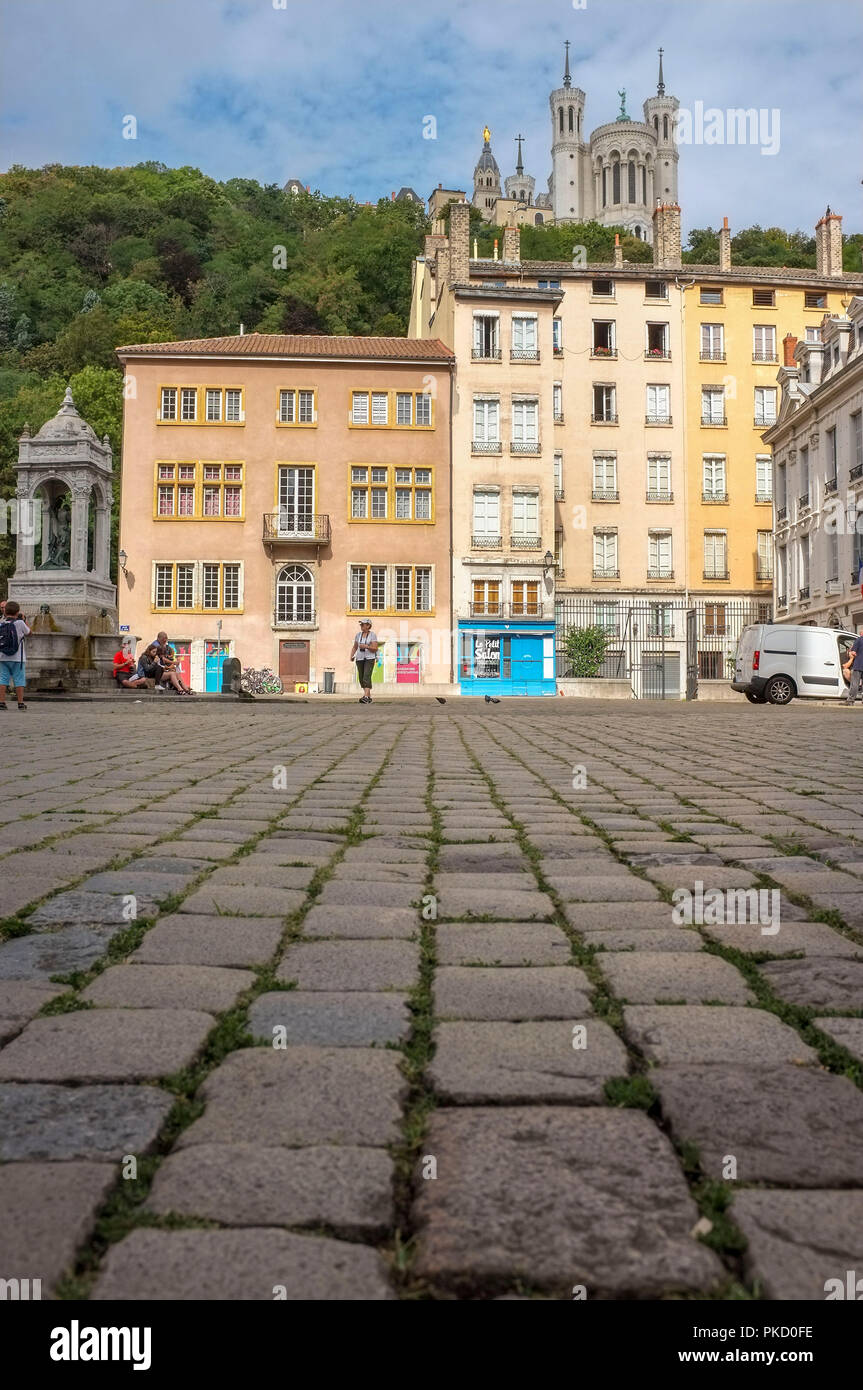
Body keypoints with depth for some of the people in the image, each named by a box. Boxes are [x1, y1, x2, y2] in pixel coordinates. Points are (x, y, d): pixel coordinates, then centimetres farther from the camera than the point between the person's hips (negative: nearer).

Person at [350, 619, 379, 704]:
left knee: (366, 678, -19)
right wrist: (351, 656, 0)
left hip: (370, 658, -6)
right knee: (361, 678, 6)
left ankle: (365, 697, -29)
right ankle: (369, 697, 20)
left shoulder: (373, 635, -5)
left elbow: (375, 649, -11)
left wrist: (366, 646, -25)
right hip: (360, 659, 6)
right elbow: (354, 647, 16)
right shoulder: (358, 635, 9)